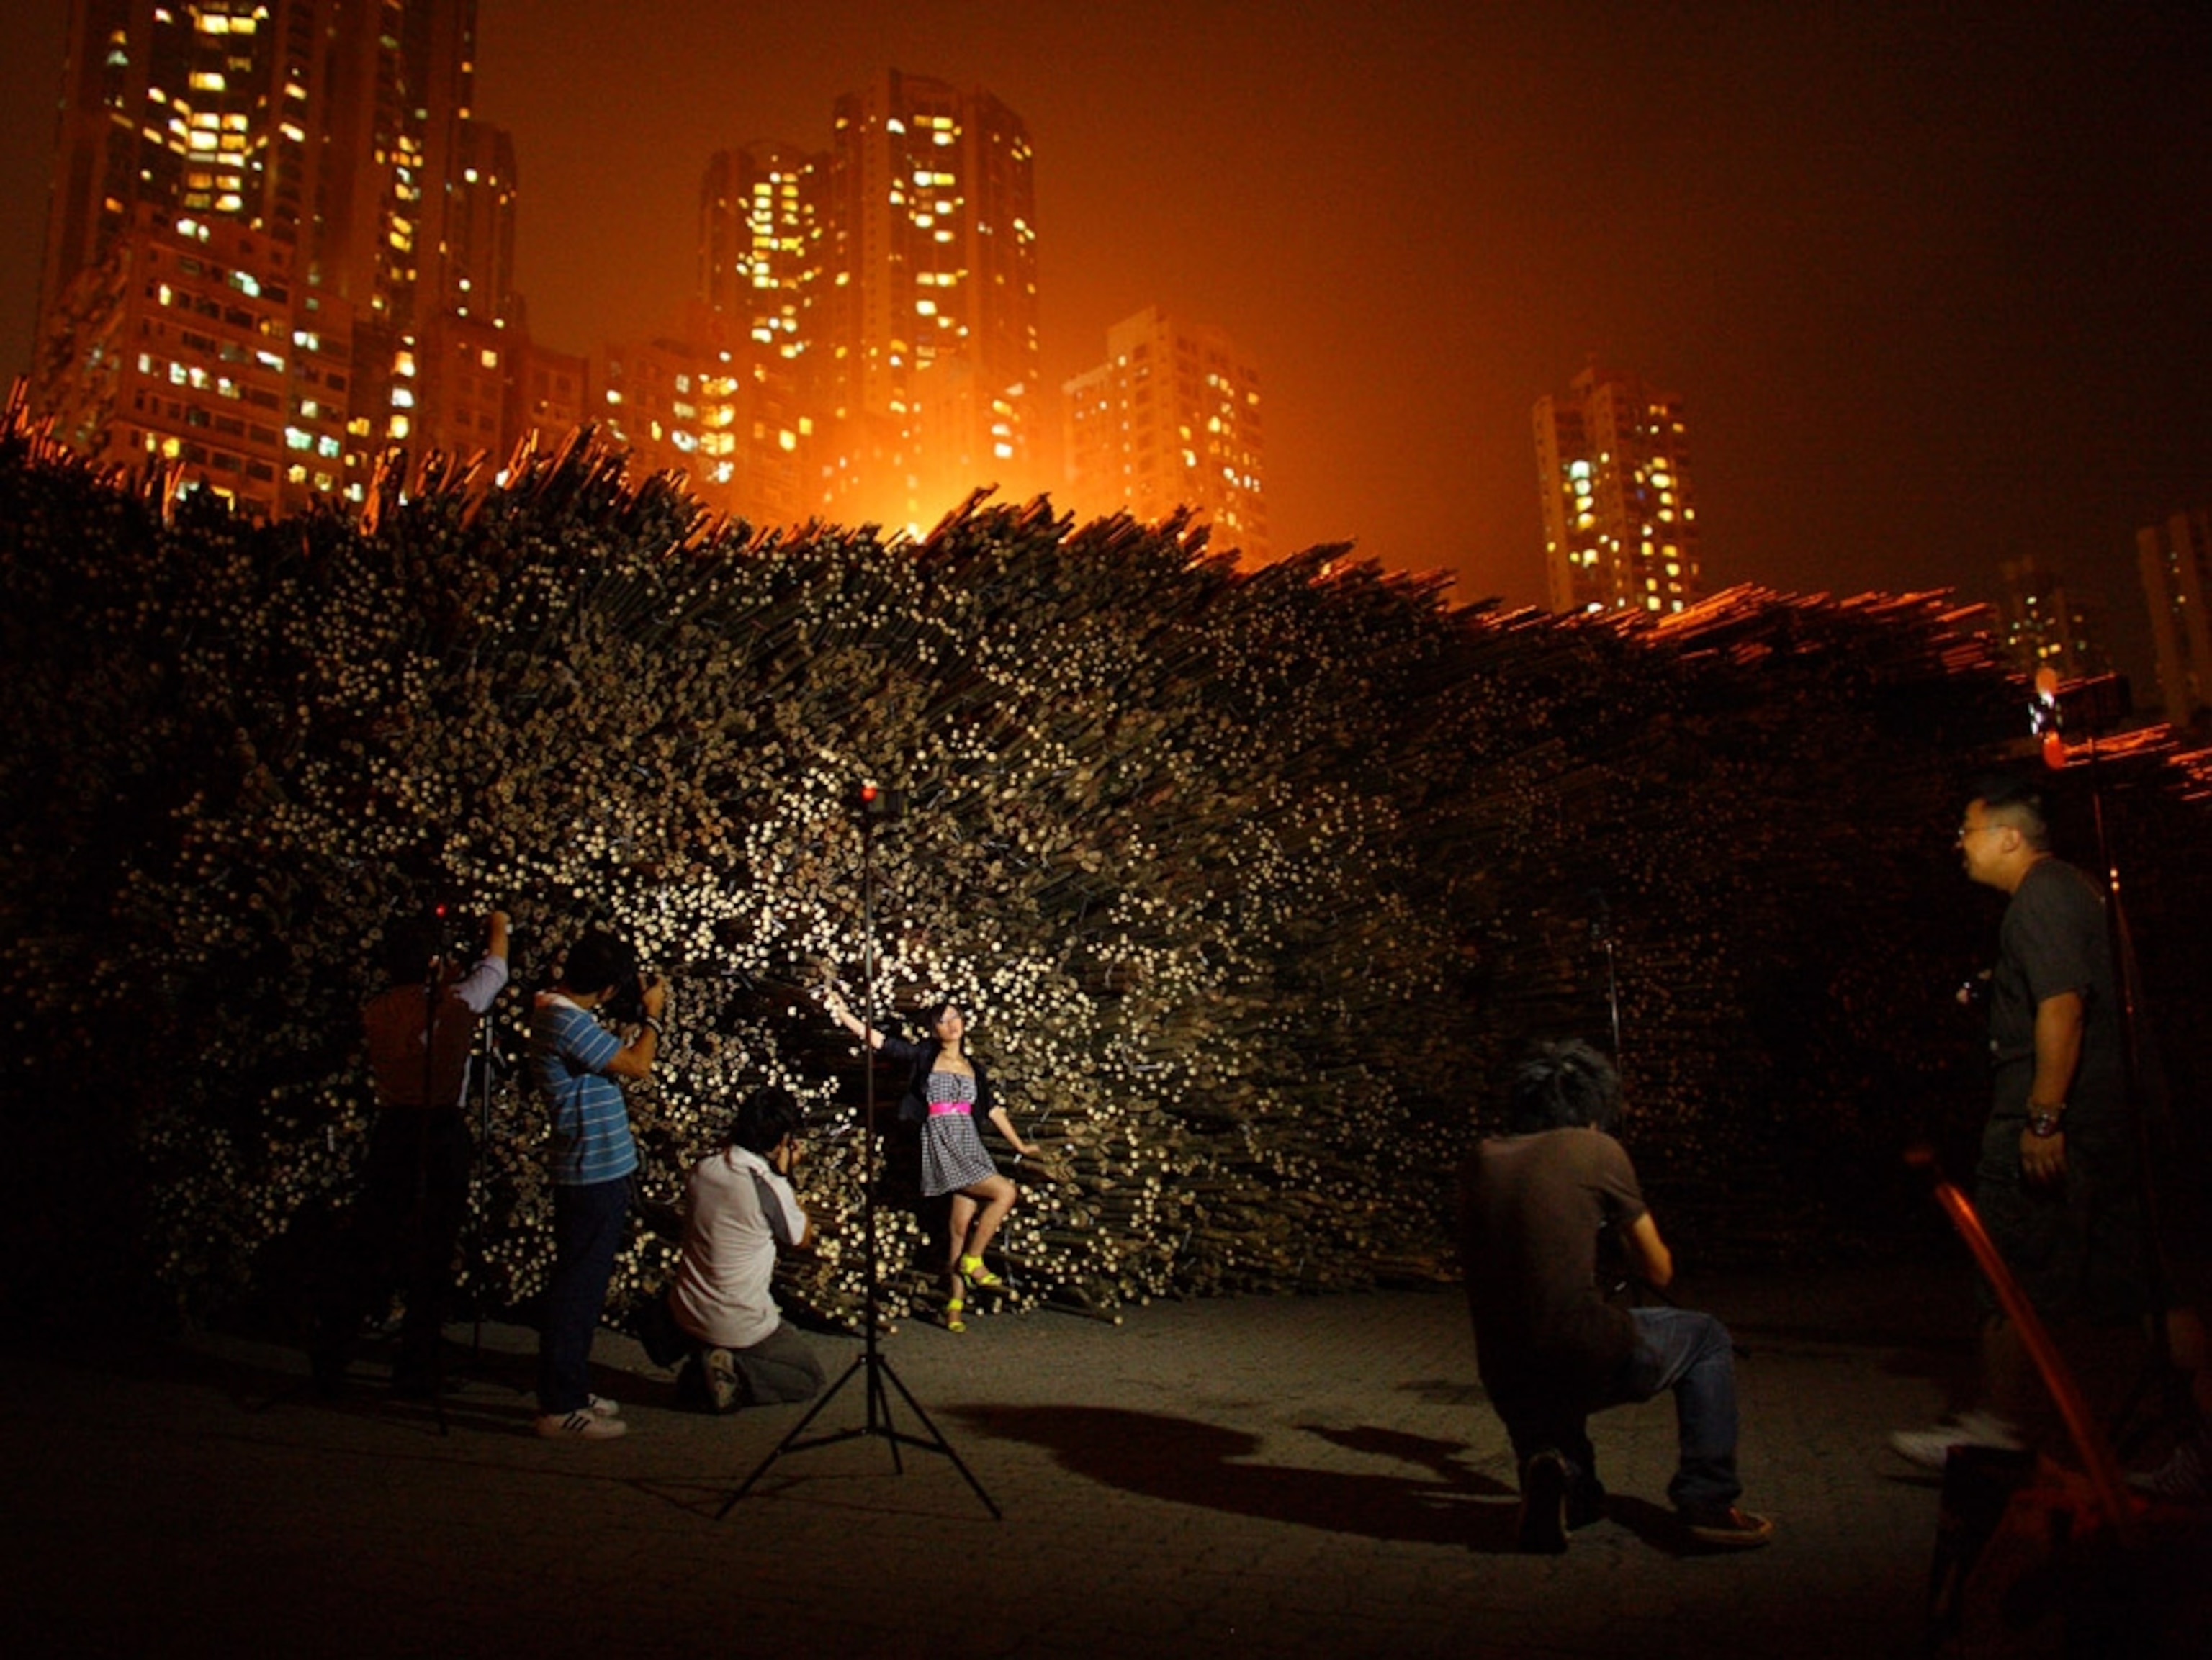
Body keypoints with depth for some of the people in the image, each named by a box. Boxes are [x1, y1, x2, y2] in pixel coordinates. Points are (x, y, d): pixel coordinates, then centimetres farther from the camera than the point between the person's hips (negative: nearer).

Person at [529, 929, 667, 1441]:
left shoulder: (560, 1011, 11)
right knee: (578, 1288, -3)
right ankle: (561, 1408, 5)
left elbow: (618, 1062, 17)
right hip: (594, 1171, -11)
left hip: (594, 1170, 11)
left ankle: (569, 1392, 28)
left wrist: (638, 1016, 11)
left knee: (581, 1285, 18)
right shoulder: (567, 1021, -20)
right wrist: (652, 1016, -3)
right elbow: (637, 1065, -18)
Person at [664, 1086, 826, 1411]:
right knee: (810, 1376, 15)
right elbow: (802, 1238, -4)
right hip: (738, 1327, -6)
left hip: (684, 1314, 6)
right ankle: (735, 1374, -8)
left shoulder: (702, 1169, -4)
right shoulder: (769, 1186, -22)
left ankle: (702, 1364, 11)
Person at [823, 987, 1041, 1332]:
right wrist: (841, 1012, -11)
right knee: (1005, 1192, -16)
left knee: (962, 1226, 0)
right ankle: (972, 1261, 0)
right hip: (940, 1143, -4)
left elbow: (992, 1109, 20)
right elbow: (878, 1040, -3)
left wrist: (1019, 1145, 22)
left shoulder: (975, 1068, 15)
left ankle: (955, 1304, 7)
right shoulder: (925, 1056, 3)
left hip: (969, 1145, 4)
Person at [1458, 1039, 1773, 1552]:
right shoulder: (1596, 1151, -1)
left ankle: (1560, 1477, 6)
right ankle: (1708, 1500, 15)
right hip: (1584, 1362, -5)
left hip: (1506, 1380, 5)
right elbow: (1659, 1271, 8)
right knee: (1707, 1339, 26)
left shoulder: (1482, 1158, 11)